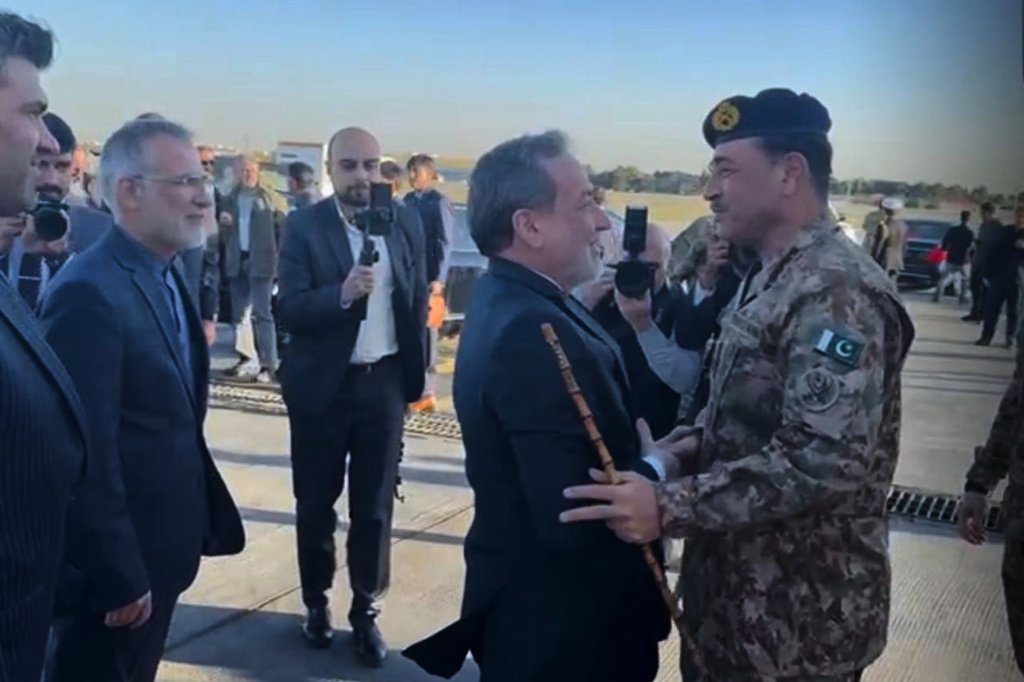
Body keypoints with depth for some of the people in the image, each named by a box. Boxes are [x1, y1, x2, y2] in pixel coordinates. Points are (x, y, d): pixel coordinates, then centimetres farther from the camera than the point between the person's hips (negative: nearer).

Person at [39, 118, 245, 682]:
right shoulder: (89, 293, -23)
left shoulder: (165, 275, 7)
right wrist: (117, 578, -20)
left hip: (158, 550, 9)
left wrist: (203, 519, 14)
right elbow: (88, 455, -24)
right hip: (114, 570, -9)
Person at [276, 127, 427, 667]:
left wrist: (416, 374, 7)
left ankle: (366, 610, 24)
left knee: (375, 505, 9)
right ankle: (316, 602, 33)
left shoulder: (406, 222, -1)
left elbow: (418, 301, 7)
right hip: (322, 385, -1)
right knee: (315, 502, 13)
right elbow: (290, 311, -17)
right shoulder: (304, 226, -10)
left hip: (383, 383, 2)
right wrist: (342, 293, -33)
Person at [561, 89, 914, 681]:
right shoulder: (772, 278, 10)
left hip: (798, 612, -8)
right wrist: (695, 443, 1)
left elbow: (825, 460, -30)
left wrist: (668, 506, -30)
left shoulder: (837, 291, -21)